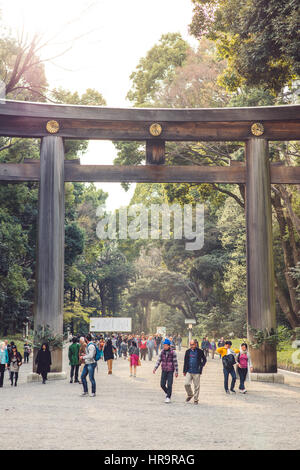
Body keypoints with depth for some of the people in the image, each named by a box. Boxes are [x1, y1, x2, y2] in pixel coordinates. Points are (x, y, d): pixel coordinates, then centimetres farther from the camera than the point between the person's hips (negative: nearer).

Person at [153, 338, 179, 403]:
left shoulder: (172, 352, -8)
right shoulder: (162, 352, 3)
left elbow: (175, 362, -7)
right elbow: (159, 361, 4)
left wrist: (176, 372, -8)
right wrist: (155, 368, -7)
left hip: (170, 371, -4)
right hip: (164, 371, 4)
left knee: (169, 385, -6)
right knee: (162, 384, 2)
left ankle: (168, 397, 7)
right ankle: (167, 393, 29)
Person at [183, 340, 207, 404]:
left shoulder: (200, 351, -2)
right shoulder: (188, 351, 7)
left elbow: (204, 360, 8)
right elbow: (185, 362, 13)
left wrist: (201, 366, -5)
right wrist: (184, 371, 12)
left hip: (196, 372, -2)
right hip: (189, 371, 2)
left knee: (196, 386, 2)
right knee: (186, 384, -7)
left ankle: (196, 399, 15)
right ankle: (190, 395, 19)